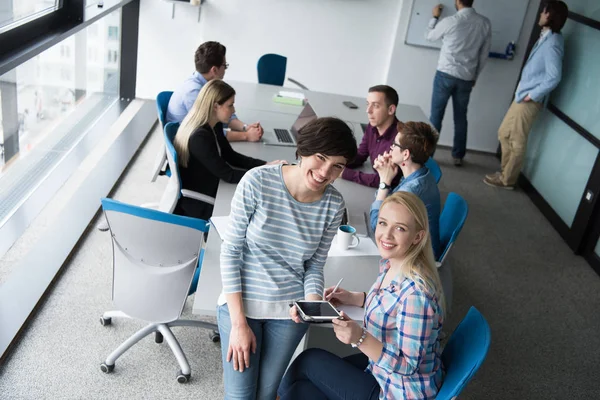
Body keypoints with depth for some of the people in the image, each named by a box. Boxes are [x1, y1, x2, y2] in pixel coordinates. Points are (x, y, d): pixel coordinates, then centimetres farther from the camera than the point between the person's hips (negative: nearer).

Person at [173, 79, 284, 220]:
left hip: (208, 187, 8)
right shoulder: (199, 137, -30)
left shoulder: (213, 126, -3)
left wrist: (266, 165, -7)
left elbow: (230, 156, 5)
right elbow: (228, 175, -27)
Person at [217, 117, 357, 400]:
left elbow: (315, 265, 1)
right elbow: (230, 252, -13)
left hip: (290, 311, 2)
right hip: (241, 302, -2)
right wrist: (239, 323, -13)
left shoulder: (333, 205, -9)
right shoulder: (257, 182, -18)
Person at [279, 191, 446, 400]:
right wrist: (353, 298, 2)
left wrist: (360, 338, -39)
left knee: (309, 360, 1)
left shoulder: (416, 292, -33)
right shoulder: (389, 264, -6)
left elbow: (408, 365, -27)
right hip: (383, 366, 7)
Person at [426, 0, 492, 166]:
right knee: (461, 118, 13)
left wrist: (435, 17, 24)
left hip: (446, 75, -3)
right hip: (466, 79, 3)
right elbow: (484, 54, 7)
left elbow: (430, 36, 8)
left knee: (436, 116, 4)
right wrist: (475, 75, 17)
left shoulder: (450, 21, -11)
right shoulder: (485, 23, 0)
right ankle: (458, 156, 20)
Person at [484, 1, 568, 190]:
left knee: (517, 141, 0)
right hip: (522, 96, 10)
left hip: (529, 101, -10)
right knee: (504, 133, 17)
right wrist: (524, 93, 11)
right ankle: (505, 171, 30)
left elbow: (554, 77, -24)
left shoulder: (552, 43, -19)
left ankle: (507, 180, 12)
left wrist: (532, 95, -17)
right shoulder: (546, 38, 12)